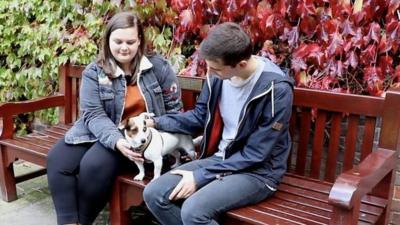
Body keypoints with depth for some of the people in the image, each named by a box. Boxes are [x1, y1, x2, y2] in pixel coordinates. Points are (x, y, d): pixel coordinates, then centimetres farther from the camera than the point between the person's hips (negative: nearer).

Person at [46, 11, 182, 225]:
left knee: (94, 165, -26)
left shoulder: (158, 67, -3)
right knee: (57, 159, -17)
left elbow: (173, 109, 2)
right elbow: (93, 114, -11)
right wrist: (116, 140, -29)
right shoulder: (94, 72, -1)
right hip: (101, 132, 4)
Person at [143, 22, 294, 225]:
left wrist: (200, 177, -19)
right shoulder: (218, 74, -5)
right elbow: (199, 117, 10)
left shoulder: (277, 90, -23)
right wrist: (157, 122, -4)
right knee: (153, 194, -8)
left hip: (257, 172, -6)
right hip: (219, 159, 6)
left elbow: (254, 155, -20)